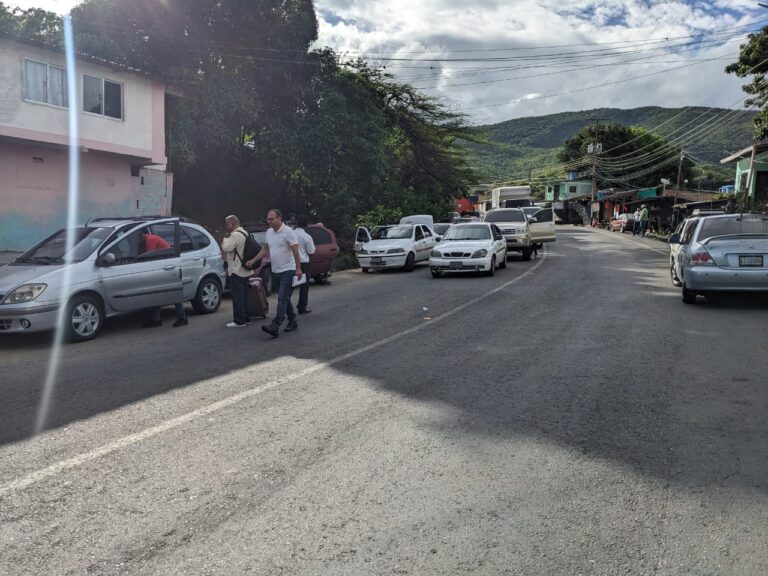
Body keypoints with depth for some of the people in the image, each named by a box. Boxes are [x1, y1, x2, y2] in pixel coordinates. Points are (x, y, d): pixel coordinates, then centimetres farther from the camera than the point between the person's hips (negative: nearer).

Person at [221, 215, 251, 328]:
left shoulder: (236, 235, -17)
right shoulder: (244, 233, 16)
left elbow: (226, 247, -21)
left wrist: (225, 238, -6)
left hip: (237, 272, -10)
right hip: (245, 271, 10)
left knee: (237, 297, -6)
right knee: (244, 296, 15)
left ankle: (239, 321, -4)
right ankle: (246, 319, 20)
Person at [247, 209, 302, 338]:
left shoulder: (288, 232, -12)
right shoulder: (269, 232, 11)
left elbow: (295, 251, -13)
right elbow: (265, 249, 18)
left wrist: (298, 268, -17)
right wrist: (253, 260, 7)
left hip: (287, 270, -8)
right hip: (275, 271, 8)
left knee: (282, 298, -13)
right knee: (284, 298, 14)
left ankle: (275, 326, -22)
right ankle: (292, 322, 26)